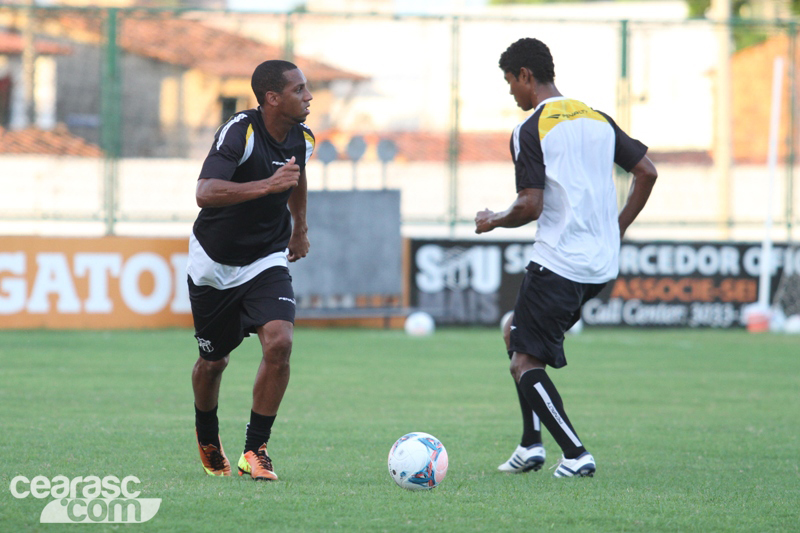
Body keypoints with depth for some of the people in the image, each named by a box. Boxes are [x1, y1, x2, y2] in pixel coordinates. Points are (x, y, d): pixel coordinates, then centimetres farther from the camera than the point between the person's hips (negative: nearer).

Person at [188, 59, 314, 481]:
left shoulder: (301, 139, -4)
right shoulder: (240, 132, -24)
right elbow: (205, 193, -38)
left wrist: (300, 227, 32)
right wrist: (267, 185, -47)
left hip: (267, 260, 4)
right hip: (214, 263, -4)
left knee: (279, 343, -20)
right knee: (214, 362, 11)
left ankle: (255, 450, -10)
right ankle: (208, 439, 42)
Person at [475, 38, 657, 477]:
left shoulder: (530, 131, -10)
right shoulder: (597, 120, 11)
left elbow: (531, 205, -17)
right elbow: (646, 172, 11)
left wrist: (493, 222, 2)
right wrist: (616, 229, 19)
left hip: (557, 263, -8)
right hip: (603, 266, 8)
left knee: (524, 362, 0)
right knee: (516, 331, 23)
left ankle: (576, 454, -11)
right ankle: (531, 444, 17)